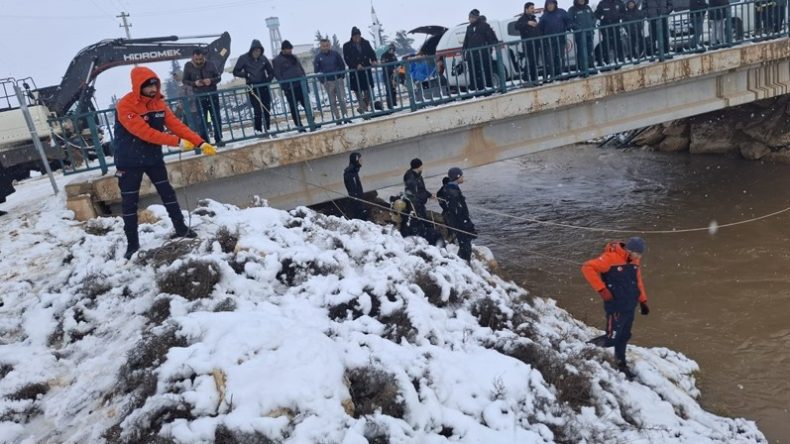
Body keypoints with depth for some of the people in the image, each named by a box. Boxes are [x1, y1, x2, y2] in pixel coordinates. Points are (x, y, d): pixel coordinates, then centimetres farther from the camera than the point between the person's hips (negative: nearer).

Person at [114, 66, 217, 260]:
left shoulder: (158, 103, -2)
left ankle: (181, 229, 25)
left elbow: (175, 124, -6)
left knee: (167, 192, 11)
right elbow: (144, 132, -29)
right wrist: (177, 142, -32)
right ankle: (132, 244, 11)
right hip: (129, 162, -5)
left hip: (153, 157, 5)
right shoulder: (124, 106, -22)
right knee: (129, 202, 2)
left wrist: (200, 142, -17)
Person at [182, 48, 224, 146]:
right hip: (199, 97, -1)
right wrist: (194, 83, -17)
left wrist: (211, 80, -18)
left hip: (212, 95, 1)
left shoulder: (210, 64, -2)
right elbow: (184, 80, 2)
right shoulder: (188, 66, -3)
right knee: (202, 120, 3)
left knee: (216, 118, 3)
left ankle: (218, 139, 12)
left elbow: (218, 77, 3)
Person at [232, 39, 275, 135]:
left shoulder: (263, 58, 7)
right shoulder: (244, 58, -1)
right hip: (252, 87, -3)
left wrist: (268, 80, 0)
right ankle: (258, 130, -1)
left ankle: (268, 129, 13)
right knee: (257, 110, -9)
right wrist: (246, 75, -13)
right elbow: (235, 72, 2)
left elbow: (271, 72, 16)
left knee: (267, 109, 3)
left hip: (264, 87, 3)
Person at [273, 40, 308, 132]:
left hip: (300, 85, 6)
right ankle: (299, 125, 1)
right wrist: (284, 86, -16)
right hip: (289, 88, -6)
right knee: (294, 107, -3)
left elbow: (301, 69, 21)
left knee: (306, 104, 8)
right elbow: (278, 75, -7)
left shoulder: (294, 57, 17)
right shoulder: (277, 60, -2)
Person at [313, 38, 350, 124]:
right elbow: (316, 70, 1)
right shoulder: (318, 57, -1)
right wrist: (322, 80, -8)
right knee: (333, 102, 3)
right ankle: (338, 119, 8)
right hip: (327, 82, 0)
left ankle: (345, 117, 7)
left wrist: (342, 76, 0)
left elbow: (342, 65, 8)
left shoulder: (335, 53, 1)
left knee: (342, 100, -1)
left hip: (338, 80, 0)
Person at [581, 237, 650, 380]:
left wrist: (643, 301, 18)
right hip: (616, 308, -7)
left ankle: (621, 365, 31)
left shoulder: (634, 261, 5)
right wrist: (602, 289, -25)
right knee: (611, 339, -7)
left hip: (630, 307, 7)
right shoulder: (611, 258, -19)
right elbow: (588, 267, -22)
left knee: (624, 337, 16)